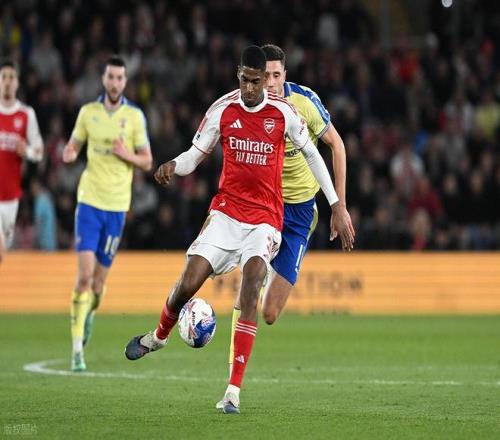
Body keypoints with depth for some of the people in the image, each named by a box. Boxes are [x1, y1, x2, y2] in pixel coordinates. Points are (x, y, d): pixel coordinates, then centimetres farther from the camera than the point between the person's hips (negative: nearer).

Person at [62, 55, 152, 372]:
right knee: (85, 272, -13)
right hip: (89, 200, 0)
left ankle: (90, 313, 41)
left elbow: (147, 162, 5)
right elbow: (73, 145, 14)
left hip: (117, 205, 1)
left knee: (100, 278, 7)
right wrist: (69, 154, -9)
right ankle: (77, 347, -11)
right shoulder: (88, 112, 4)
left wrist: (127, 154, -16)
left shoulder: (135, 116, 1)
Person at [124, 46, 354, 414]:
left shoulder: (283, 113, -5)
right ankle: (158, 336, 30)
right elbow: (194, 155, 6)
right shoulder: (223, 110, -2)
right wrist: (173, 166, -19)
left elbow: (312, 154, 8)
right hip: (226, 213, 2)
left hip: (265, 219, -2)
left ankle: (234, 391, -23)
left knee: (251, 287, -23)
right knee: (188, 284, -7)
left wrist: (336, 207, 8)